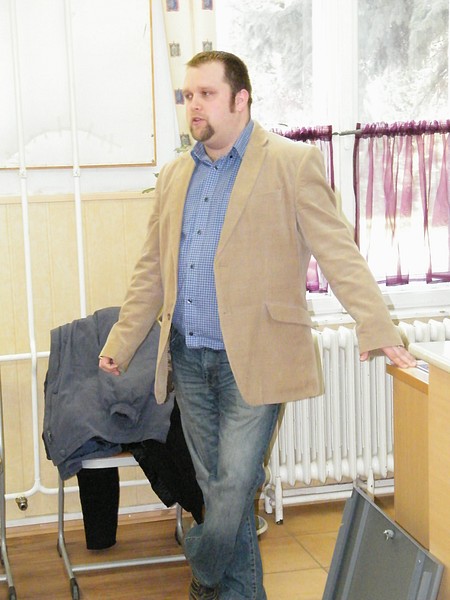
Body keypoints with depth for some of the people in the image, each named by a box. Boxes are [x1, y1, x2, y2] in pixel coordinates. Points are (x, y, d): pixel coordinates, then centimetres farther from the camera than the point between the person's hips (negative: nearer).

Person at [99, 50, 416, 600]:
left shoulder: (293, 164, -3)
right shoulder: (174, 176, 13)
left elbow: (339, 254, -7)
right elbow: (152, 270, 18)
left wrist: (378, 333, -15)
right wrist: (120, 343, 16)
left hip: (252, 360, -5)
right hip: (188, 359, 5)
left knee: (234, 486, -6)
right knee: (218, 487, 10)